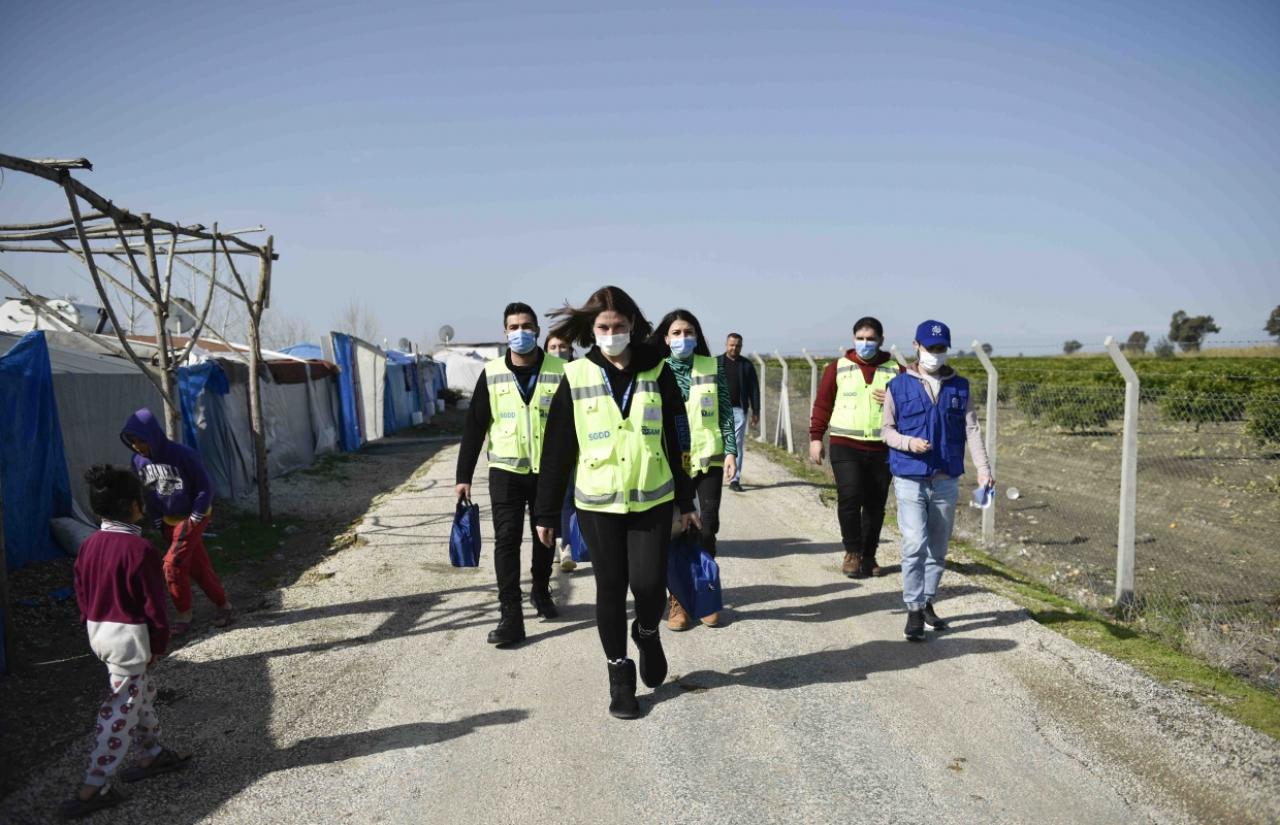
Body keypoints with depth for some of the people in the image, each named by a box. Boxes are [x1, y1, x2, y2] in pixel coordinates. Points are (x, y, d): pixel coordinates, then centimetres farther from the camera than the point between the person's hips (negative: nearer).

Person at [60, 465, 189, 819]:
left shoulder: (89, 545, 1)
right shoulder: (140, 549, -21)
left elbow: (82, 594, 11)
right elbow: (154, 604, -15)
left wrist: (94, 626, 22)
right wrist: (159, 643, -3)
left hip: (100, 631, 9)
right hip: (129, 635, -8)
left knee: (142, 691, 23)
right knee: (121, 709, 1)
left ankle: (154, 754, 36)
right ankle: (94, 787, 4)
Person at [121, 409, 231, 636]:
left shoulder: (183, 455, -24)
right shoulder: (139, 461, -7)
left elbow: (205, 488, -16)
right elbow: (145, 493, 8)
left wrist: (194, 519, -13)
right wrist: (157, 521, 4)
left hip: (193, 517, -5)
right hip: (169, 521, 5)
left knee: (172, 564, -12)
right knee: (198, 566, 9)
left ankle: (183, 616, 4)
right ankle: (223, 605, 23)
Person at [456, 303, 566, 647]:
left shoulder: (559, 371, -4)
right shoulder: (492, 373, 0)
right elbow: (474, 426, 1)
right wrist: (463, 475, -1)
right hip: (506, 470, 0)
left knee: (545, 536, 13)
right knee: (506, 539, -5)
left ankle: (541, 592, 37)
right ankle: (510, 615, 0)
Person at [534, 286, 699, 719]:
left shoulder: (657, 372, -1)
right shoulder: (576, 377, -3)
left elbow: (676, 440, 3)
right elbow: (557, 450, -1)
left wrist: (686, 500, 5)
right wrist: (546, 512, 0)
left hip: (652, 500, 0)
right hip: (597, 503, 0)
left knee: (649, 584, -5)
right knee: (610, 588, 6)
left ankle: (647, 633, 29)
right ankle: (620, 675, 24)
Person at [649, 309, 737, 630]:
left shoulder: (713, 368, 4)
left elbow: (725, 413, 6)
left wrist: (730, 450, -2)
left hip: (709, 458, 0)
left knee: (707, 529, 0)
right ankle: (678, 599, 14)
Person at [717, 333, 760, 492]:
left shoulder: (747, 365, 9)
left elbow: (754, 388, 8)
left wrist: (756, 411, 3)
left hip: (739, 409, 1)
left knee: (738, 445, 0)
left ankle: (734, 480, 3)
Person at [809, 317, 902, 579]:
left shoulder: (895, 371, 9)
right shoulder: (838, 367, 6)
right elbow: (822, 403, 8)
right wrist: (815, 437, 2)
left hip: (881, 449, 2)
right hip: (845, 446, -2)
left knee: (875, 505, 6)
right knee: (849, 497, -14)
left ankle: (868, 555, 21)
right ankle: (852, 552, 5)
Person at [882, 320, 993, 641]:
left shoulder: (960, 387, 8)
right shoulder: (899, 386, 0)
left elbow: (972, 429, 2)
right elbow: (886, 429, 4)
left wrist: (983, 468, -10)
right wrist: (909, 442, -16)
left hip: (947, 481, 3)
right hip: (910, 479, -3)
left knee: (938, 548, 13)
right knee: (915, 545, -12)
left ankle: (927, 602, 29)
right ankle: (914, 611, -1)